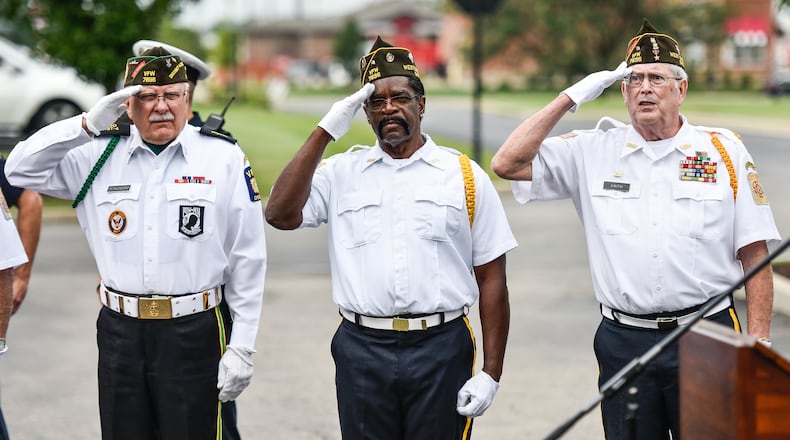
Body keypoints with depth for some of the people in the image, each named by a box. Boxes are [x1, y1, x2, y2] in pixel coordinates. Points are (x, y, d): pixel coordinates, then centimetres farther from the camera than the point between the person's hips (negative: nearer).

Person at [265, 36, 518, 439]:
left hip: (442, 350, -1)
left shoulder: (465, 176, 4)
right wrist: (324, 133, -8)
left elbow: (491, 278, 3)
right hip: (362, 351, 1)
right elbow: (280, 214, -9)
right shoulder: (341, 173, 7)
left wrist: (491, 373, -4)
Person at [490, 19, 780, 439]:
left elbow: (754, 253, 4)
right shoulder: (593, 152, 7)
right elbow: (508, 163, -2)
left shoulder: (724, 150, 4)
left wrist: (759, 341, -3)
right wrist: (571, 98, -2)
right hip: (624, 340, 1)